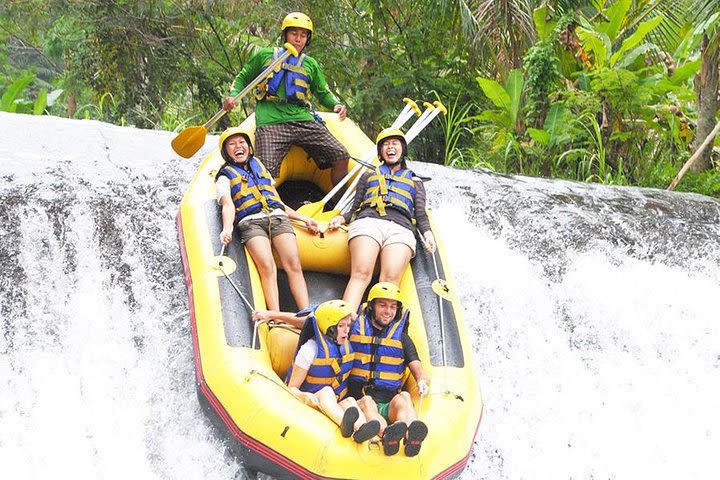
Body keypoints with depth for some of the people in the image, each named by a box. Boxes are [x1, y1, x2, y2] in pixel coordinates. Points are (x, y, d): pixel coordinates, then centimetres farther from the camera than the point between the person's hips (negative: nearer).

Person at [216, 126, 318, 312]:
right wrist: (227, 228, -22)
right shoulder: (225, 176, 19)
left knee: (294, 265, -20)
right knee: (267, 268, -27)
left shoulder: (259, 167, 32)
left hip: (278, 218, 3)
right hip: (251, 222, -3)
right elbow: (228, 206, -1)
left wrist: (304, 219, 26)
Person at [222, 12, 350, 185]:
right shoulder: (265, 56, 16)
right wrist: (232, 97, 3)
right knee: (266, 172, -25)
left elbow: (323, 93, 29)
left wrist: (337, 105, 7)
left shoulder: (310, 64, 23)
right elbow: (242, 78, 23)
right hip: (270, 123, -3)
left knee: (341, 157, -10)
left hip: (304, 120, 3)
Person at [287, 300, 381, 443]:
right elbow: (292, 388, -11)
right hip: (313, 404, -5)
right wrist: (304, 396, -32)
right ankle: (344, 423, -66)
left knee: (350, 401, -26)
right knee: (326, 391, -33)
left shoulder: (346, 346, 7)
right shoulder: (310, 350, -11)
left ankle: (360, 429, -62)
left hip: (337, 404, 5)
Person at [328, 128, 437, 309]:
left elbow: (420, 214, 23)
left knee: (390, 281, -28)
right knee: (361, 275, -29)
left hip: (400, 229, 0)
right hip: (369, 221, 0)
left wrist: (427, 233, 1)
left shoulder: (415, 182, 36)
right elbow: (355, 208, 30)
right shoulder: (368, 176, 37)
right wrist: (341, 218, 7)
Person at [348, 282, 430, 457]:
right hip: (359, 401, -1)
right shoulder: (355, 330, 15)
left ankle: (412, 437, -67)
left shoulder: (402, 339, 18)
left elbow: (419, 371, 10)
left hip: (390, 406, 1)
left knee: (403, 397, -33)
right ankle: (387, 435, -70)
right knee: (367, 402, -36)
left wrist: (422, 382, -14)